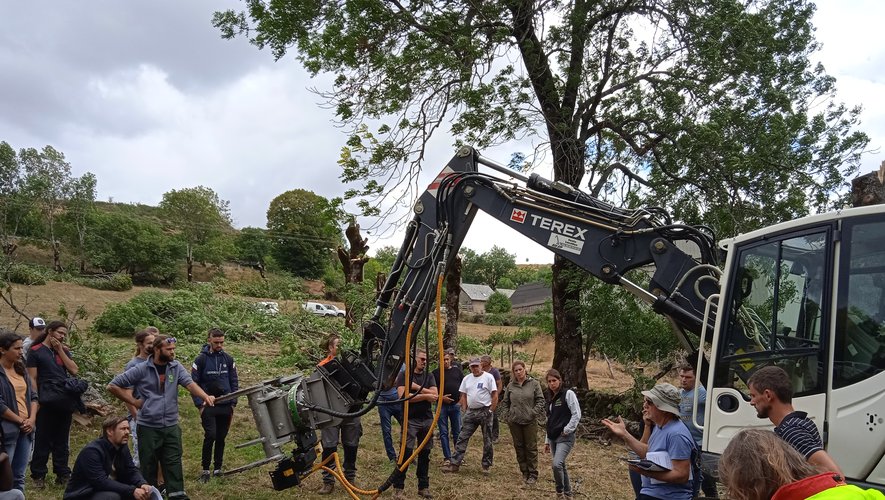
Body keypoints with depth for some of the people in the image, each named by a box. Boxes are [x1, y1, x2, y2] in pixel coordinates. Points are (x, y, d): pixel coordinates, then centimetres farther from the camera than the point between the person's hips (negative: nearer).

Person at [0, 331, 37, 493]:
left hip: (25, 429, 6)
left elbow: (33, 396, 12)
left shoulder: (20, 369, 11)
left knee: (19, 476, 12)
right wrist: (21, 421, -11)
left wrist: (31, 419, -2)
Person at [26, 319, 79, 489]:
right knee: (43, 440, 0)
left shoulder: (64, 350, 14)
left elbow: (74, 370, 2)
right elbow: (32, 378, -4)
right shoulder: (35, 351, 1)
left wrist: (60, 350, -1)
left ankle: (62, 474, 18)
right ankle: (38, 475, 11)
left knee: (62, 440, 11)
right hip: (46, 402, -4)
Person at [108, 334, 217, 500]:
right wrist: (134, 402, -5)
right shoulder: (141, 370, -7)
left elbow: (190, 384, -13)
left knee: (173, 465, 5)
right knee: (148, 466, 9)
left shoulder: (176, 367, 1)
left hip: (171, 427, 2)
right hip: (148, 427, -2)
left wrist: (205, 396, -31)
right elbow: (112, 386, -1)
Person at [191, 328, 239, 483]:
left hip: (225, 406, 3)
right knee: (210, 436, -10)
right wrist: (200, 405, -7)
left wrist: (233, 403, 4)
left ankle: (218, 468, 18)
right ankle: (205, 470, 3)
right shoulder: (201, 360, -2)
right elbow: (194, 384, -1)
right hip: (208, 406, -3)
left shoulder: (228, 359, 6)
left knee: (221, 438, 7)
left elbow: (234, 382, 11)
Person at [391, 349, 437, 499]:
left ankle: (423, 487, 18)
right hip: (410, 420, -4)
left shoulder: (429, 377, 12)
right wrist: (425, 396, -11)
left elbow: (435, 395, -3)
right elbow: (403, 396, -15)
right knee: (406, 453, -9)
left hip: (427, 420, 5)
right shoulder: (404, 375, -1)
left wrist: (416, 387, -10)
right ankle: (398, 487, 0)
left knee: (425, 454, 9)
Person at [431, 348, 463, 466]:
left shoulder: (457, 370, 9)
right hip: (442, 405, -2)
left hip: (456, 405, 2)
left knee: (457, 432, 7)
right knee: (444, 433, 2)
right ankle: (447, 457, 9)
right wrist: (441, 397, -13)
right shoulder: (435, 373, 1)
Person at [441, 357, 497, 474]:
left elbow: (495, 396, -7)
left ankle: (486, 465, 18)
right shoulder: (467, 378, 10)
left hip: (485, 411, -4)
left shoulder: (488, 377, -5)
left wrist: (491, 411, -11)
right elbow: (463, 395, 13)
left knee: (487, 440, 6)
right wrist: (464, 410, 4)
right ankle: (454, 464, 0)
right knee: (462, 438, 0)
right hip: (470, 412, 4)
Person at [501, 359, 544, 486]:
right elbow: (505, 402, 13)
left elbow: (540, 400, -3)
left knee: (531, 448, 2)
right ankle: (524, 472, 24)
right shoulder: (510, 385, 4)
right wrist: (508, 414, 2)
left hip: (530, 422, -3)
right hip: (514, 422, 3)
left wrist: (534, 413, -12)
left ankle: (533, 474, 11)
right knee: (519, 447, 11)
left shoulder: (534, 383, -3)